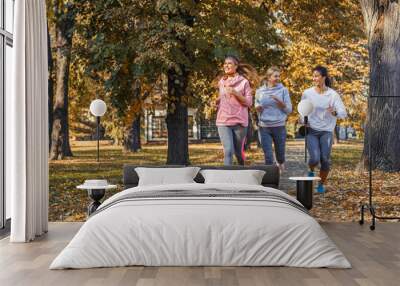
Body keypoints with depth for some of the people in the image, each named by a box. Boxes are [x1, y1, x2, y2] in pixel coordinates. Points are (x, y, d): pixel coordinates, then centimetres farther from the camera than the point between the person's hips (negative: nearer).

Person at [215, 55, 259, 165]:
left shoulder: (244, 82, -1)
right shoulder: (221, 81, 11)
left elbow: (249, 102, -5)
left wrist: (236, 93, -18)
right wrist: (216, 101, 5)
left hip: (239, 121, -2)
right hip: (223, 121, 2)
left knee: (238, 151, 9)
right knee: (228, 151, -12)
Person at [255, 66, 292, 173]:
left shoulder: (283, 90, 0)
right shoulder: (260, 91, 4)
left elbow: (289, 109, -1)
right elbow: (256, 105, 16)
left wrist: (280, 102, -19)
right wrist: (257, 108, -8)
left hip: (279, 126, 0)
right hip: (264, 127, 0)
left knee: (280, 153, 13)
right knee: (268, 155, -3)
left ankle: (280, 164, 45)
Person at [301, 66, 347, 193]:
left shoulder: (333, 95, -4)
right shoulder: (307, 93, -1)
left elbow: (343, 113, -8)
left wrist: (335, 112, -29)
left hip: (326, 131, 0)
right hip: (311, 130, 0)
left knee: (325, 159, -4)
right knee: (315, 158, -15)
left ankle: (322, 184, 19)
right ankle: (311, 170, 21)